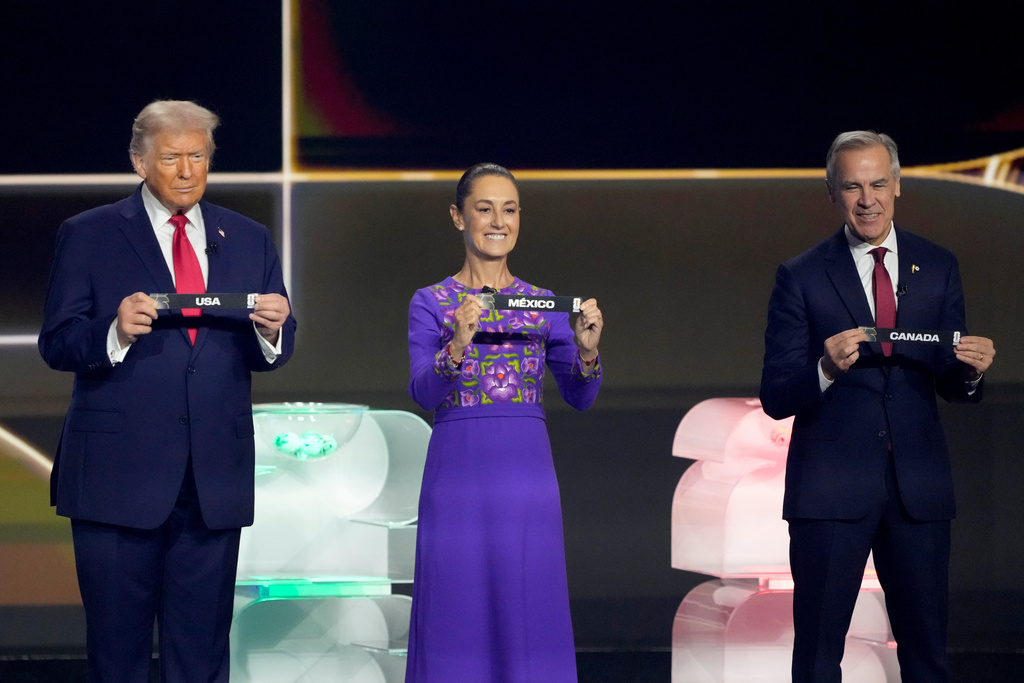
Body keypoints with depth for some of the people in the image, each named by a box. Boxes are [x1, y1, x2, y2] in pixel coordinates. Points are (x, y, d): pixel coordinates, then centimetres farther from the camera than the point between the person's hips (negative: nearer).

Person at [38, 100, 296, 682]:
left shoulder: (249, 240, 13)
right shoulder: (89, 236, 3)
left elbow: (272, 353, 11)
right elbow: (56, 344, -3)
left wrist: (273, 331, -13)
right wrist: (115, 331, -22)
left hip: (215, 476, 3)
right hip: (119, 474, -3)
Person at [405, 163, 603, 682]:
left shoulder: (545, 305, 11)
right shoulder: (431, 303, 4)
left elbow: (580, 398, 5)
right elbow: (423, 394, -9)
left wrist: (587, 350, -15)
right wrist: (458, 344, -26)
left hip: (527, 471, 2)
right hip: (457, 467, -2)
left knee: (530, 612, 2)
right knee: (457, 614, -1)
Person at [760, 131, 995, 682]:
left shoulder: (938, 267, 9)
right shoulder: (801, 277, 0)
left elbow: (949, 386, 11)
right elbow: (774, 399, -4)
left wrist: (970, 372, -12)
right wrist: (826, 370, -24)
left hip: (919, 486, 3)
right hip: (831, 488, -2)